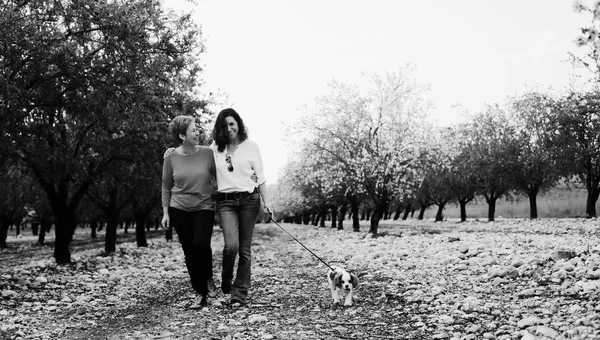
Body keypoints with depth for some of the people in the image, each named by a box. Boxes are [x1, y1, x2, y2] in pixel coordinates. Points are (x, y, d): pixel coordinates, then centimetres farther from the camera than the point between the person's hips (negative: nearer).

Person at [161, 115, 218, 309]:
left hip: (204, 207, -1)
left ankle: (208, 278, 8)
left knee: (201, 244, -21)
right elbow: (166, 187, 5)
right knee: (189, 251, 2)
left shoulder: (207, 153, -7)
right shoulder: (171, 158, -5)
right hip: (179, 209, 1)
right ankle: (200, 293, 15)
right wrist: (165, 212, 2)